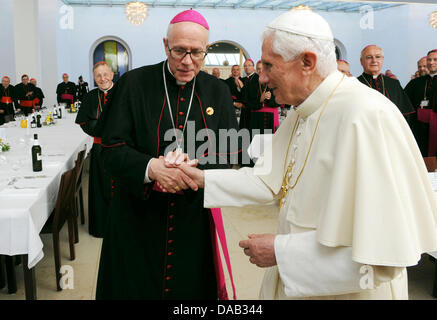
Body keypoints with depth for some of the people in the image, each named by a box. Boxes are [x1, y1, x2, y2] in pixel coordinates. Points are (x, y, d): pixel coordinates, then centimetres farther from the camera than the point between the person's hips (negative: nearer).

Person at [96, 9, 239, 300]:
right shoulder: (134, 83, -3)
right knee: (134, 287, 11)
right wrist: (150, 167, -26)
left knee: (190, 287, 12)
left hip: (193, 221, 1)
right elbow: (113, 148, -7)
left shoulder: (218, 92, 2)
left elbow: (228, 155, -2)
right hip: (138, 219, -1)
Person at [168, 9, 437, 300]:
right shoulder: (302, 111, 4)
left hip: (346, 289, -8)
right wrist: (202, 178, 2)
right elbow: (269, 180, 9)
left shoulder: (366, 118, -26)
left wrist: (282, 250, -22)